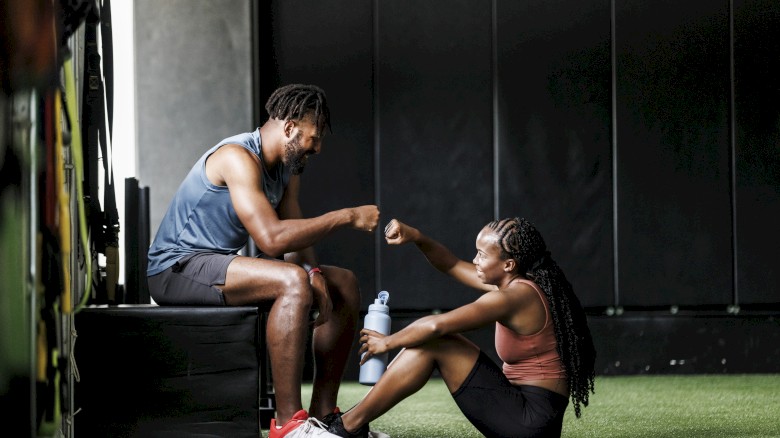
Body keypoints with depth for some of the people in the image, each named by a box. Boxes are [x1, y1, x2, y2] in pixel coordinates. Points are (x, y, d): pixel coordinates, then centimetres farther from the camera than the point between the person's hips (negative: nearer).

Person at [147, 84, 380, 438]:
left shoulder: (287, 169, 11)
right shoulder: (238, 158, -21)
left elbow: (296, 236, 8)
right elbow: (271, 238, -31)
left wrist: (313, 272, -15)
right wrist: (345, 217, -25)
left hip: (220, 265, 10)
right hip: (177, 269, -10)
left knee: (344, 284, 7)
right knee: (292, 282, -33)